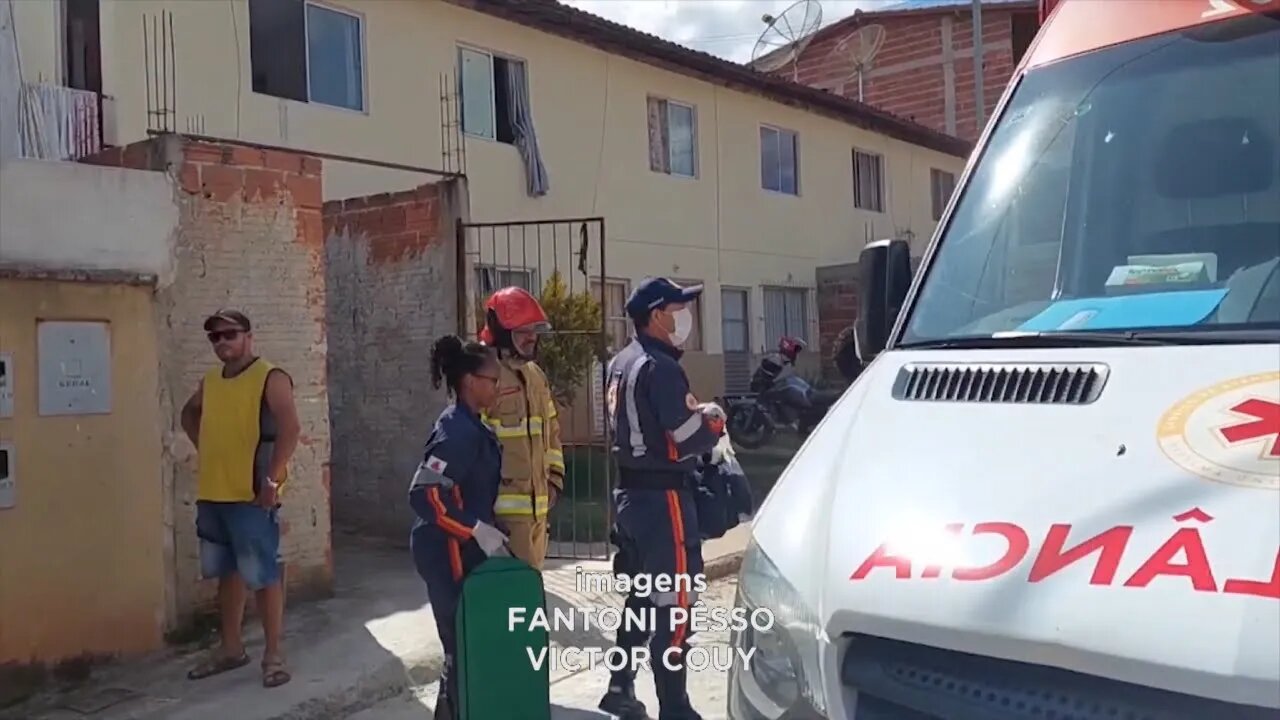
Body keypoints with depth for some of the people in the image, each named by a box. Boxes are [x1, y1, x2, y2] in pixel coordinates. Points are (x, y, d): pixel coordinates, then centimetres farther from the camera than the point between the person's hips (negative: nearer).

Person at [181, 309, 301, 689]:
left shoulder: (270, 378, -9)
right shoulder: (209, 381, 13)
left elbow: (290, 428, -20)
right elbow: (189, 414, 33)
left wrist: (272, 479, -23)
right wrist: (204, 450, 18)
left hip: (252, 496, -7)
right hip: (211, 494, 7)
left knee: (264, 575, -2)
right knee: (227, 572, 16)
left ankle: (273, 655, 7)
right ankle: (231, 648, 29)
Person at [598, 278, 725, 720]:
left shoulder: (621, 364, 13)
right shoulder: (660, 368, -17)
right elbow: (690, 438, -20)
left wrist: (694, 417, 8)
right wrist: (715, 424, 0)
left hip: (630, 491, 10)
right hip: (661, 496, -10)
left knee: (642, 595, 20)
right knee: (672, 602, -2)